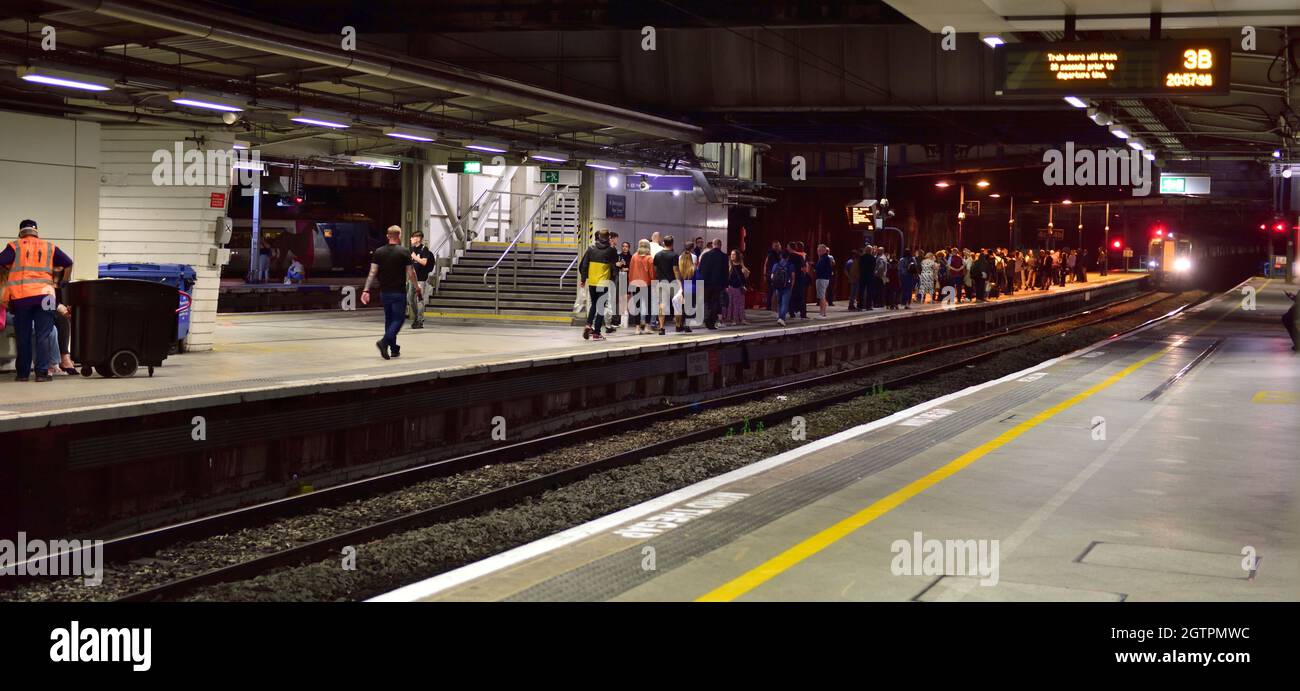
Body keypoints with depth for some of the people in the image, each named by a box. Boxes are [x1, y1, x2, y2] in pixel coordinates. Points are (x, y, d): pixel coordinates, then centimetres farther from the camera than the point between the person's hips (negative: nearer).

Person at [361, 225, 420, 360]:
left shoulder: (379, 252, 3)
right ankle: (384, 341, -23)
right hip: (399, 292, -5)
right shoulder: (404, 252, -7)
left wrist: (366, 290, -3)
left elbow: (372, 273, -3)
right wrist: (417, 289, 6)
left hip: (384, 292, 5)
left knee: (389, 319, 15)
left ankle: (394, 349, 19)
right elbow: (411, 274, -6)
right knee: (399, 319, -1)